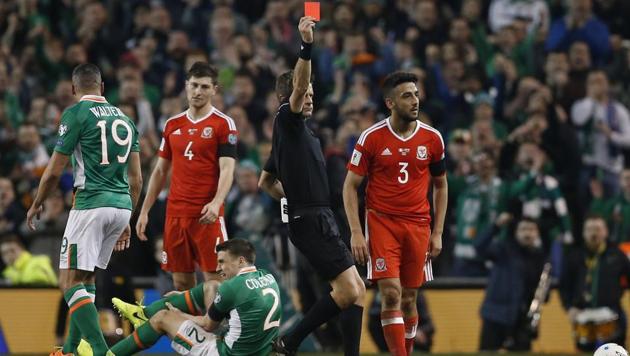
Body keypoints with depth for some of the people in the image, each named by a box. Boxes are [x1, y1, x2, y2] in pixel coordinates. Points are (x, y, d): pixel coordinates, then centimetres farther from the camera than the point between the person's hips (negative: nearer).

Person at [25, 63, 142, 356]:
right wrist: (126, 222, 25)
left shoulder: (76, 114, -4)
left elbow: (54, 171, -3)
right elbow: (135, 178, 17)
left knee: (70, 280, -6)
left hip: (91, 203, -7)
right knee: (86, 276, 21)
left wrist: (36, 205, 13)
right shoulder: (124, 118, 16)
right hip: (121, 205, 7)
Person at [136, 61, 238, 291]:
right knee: (181, 281, 6)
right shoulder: (172, 125, 14)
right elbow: (160, 171, 19)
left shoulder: (223, 124, -2)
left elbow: (227, 170, -10)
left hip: (206, 216, -5)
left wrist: (216, 203, -26)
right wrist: (144, 211, 13)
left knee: (214, 279, -8)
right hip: (175, 213, 5)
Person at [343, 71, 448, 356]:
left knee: (409, 298, 6)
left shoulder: (432, 138, 3)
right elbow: (350, 186, 0)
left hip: (418, 225, 3)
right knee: (391, 294, -14)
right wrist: (356, 233, -9)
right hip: (381, 222, -3)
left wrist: (437, 233, 7)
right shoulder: (372, 138, -6)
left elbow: (440, 186, 14)